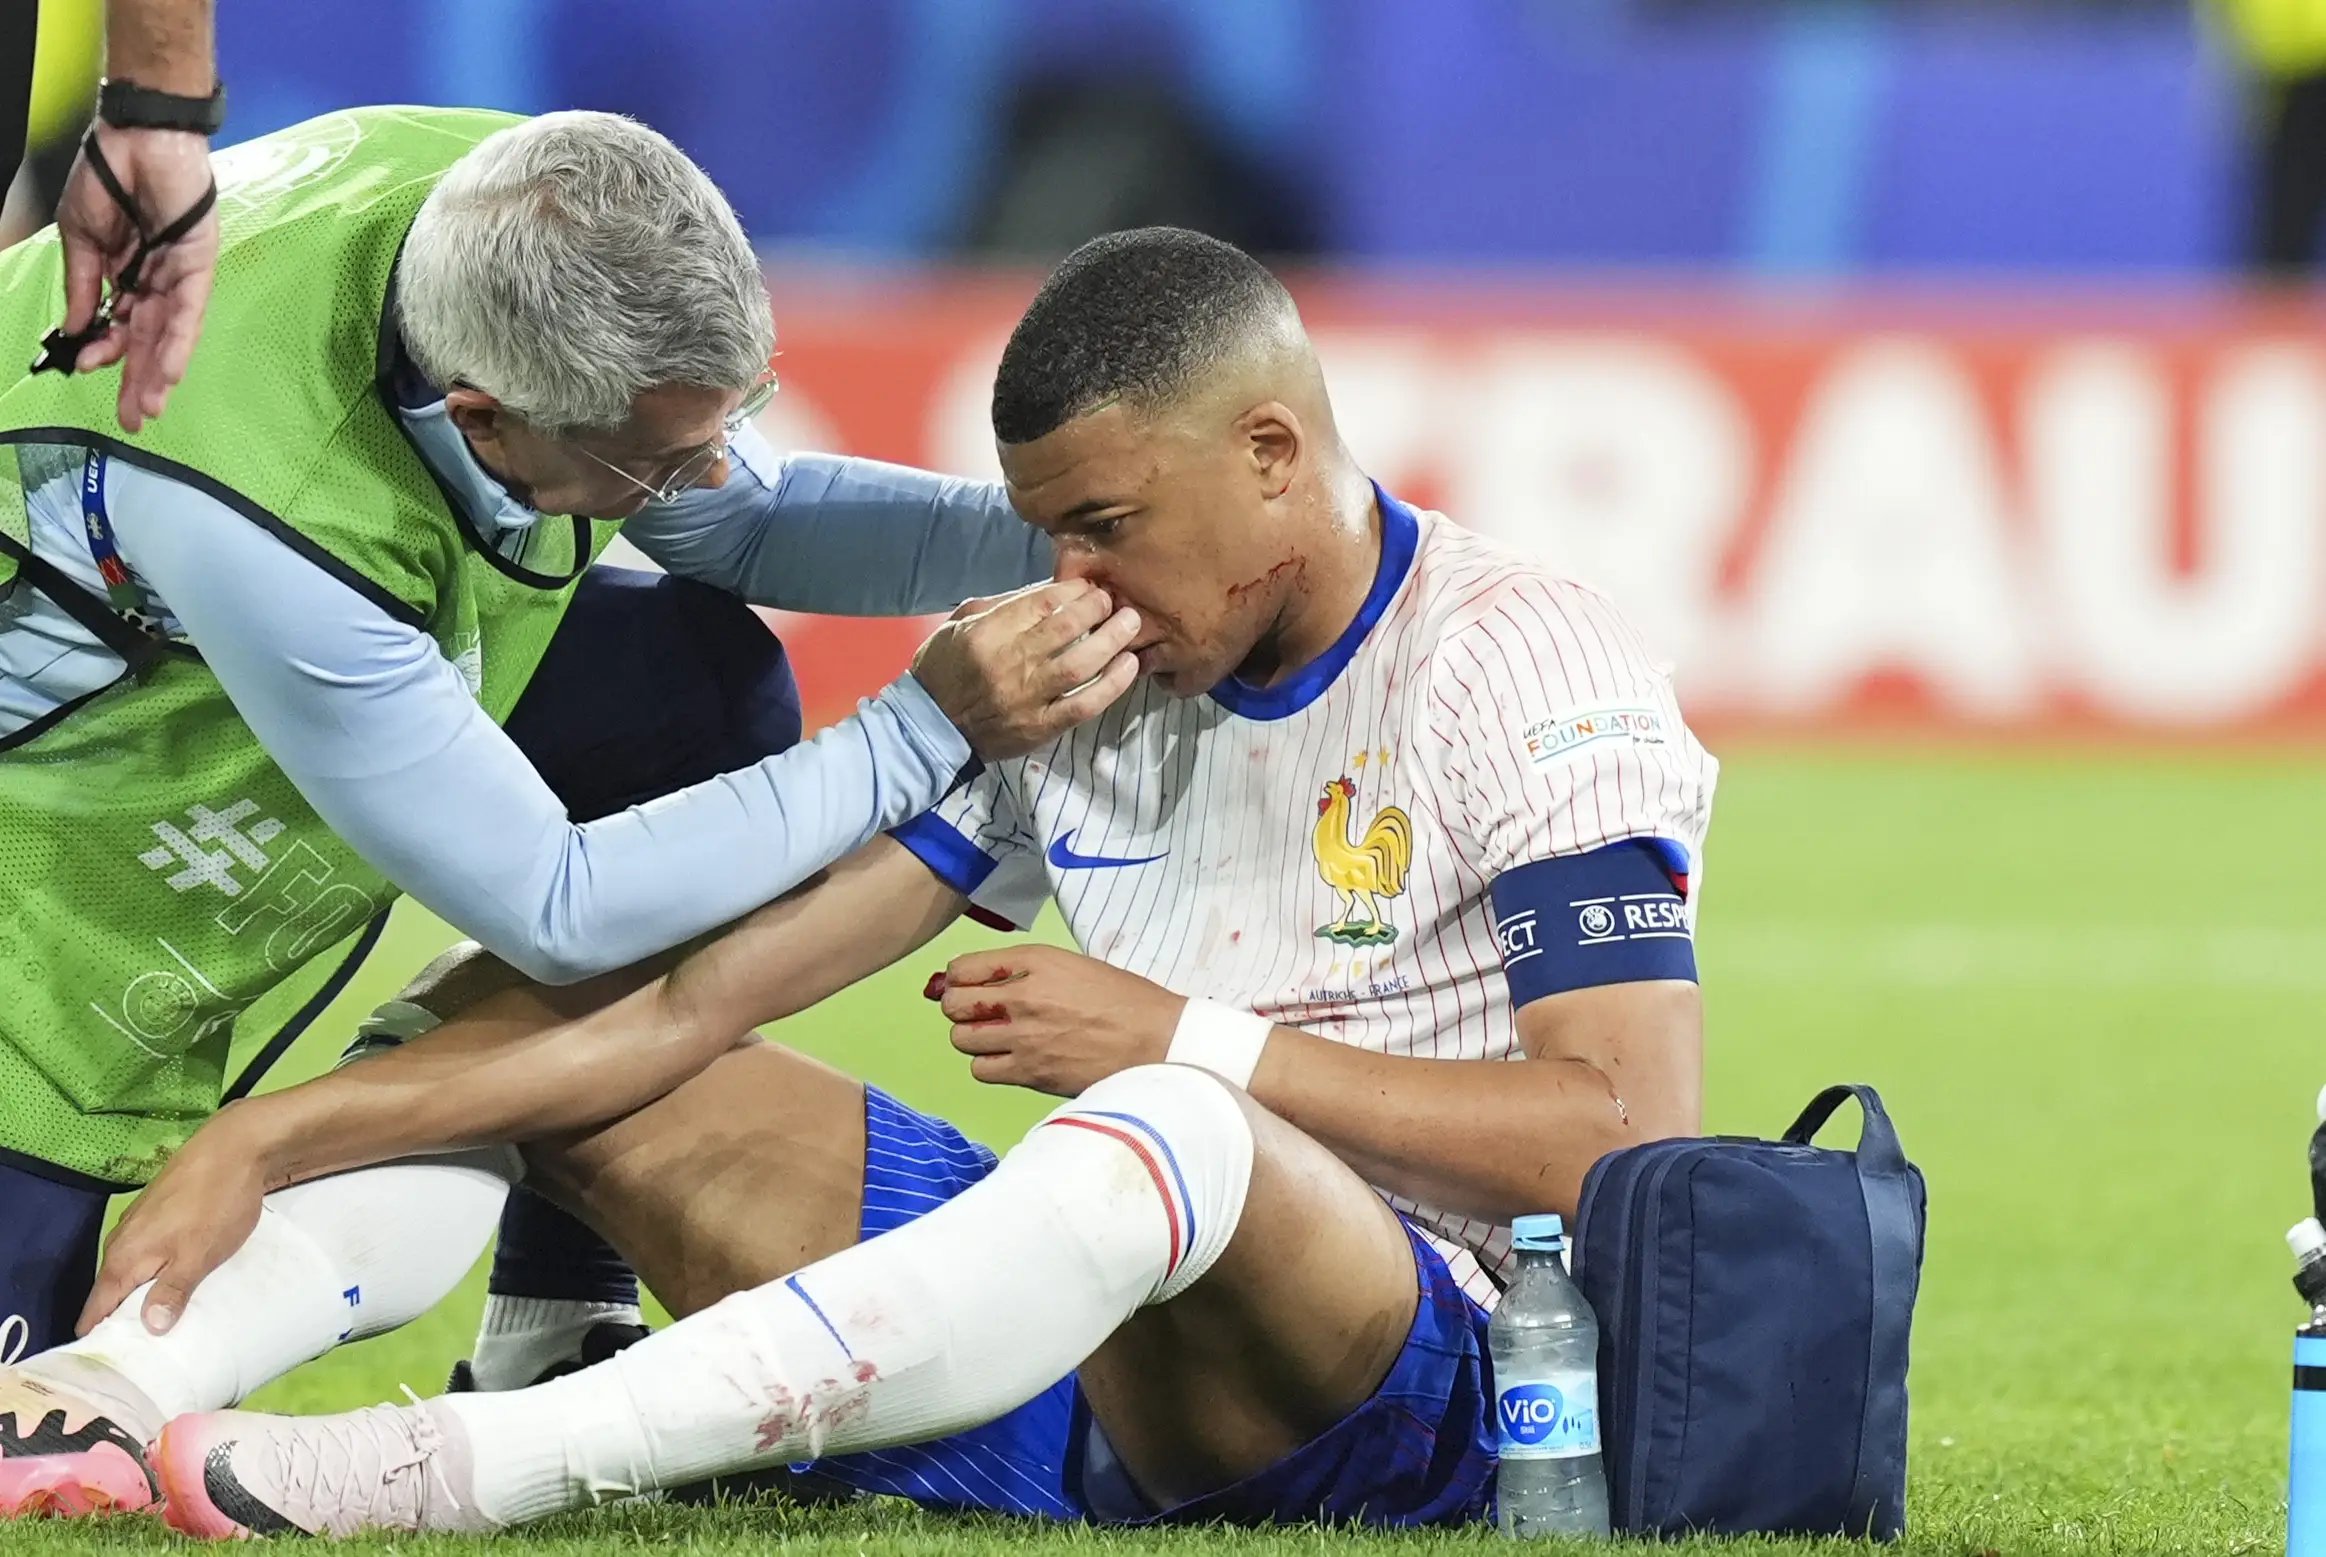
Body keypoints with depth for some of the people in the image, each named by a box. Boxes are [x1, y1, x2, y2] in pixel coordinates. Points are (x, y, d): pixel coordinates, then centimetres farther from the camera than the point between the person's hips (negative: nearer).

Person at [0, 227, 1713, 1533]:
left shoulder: (1524, 676, -8)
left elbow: (1630, 1135, -19)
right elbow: (691, 995, 4)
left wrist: (1191, 1044, -19)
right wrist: (264, 1140, -5)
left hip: (1431, 1401, -7)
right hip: (1110, 1361, 7)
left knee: (1182, 1138, -40)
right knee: (549, 1029, 4)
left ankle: (442, 1469, -46)